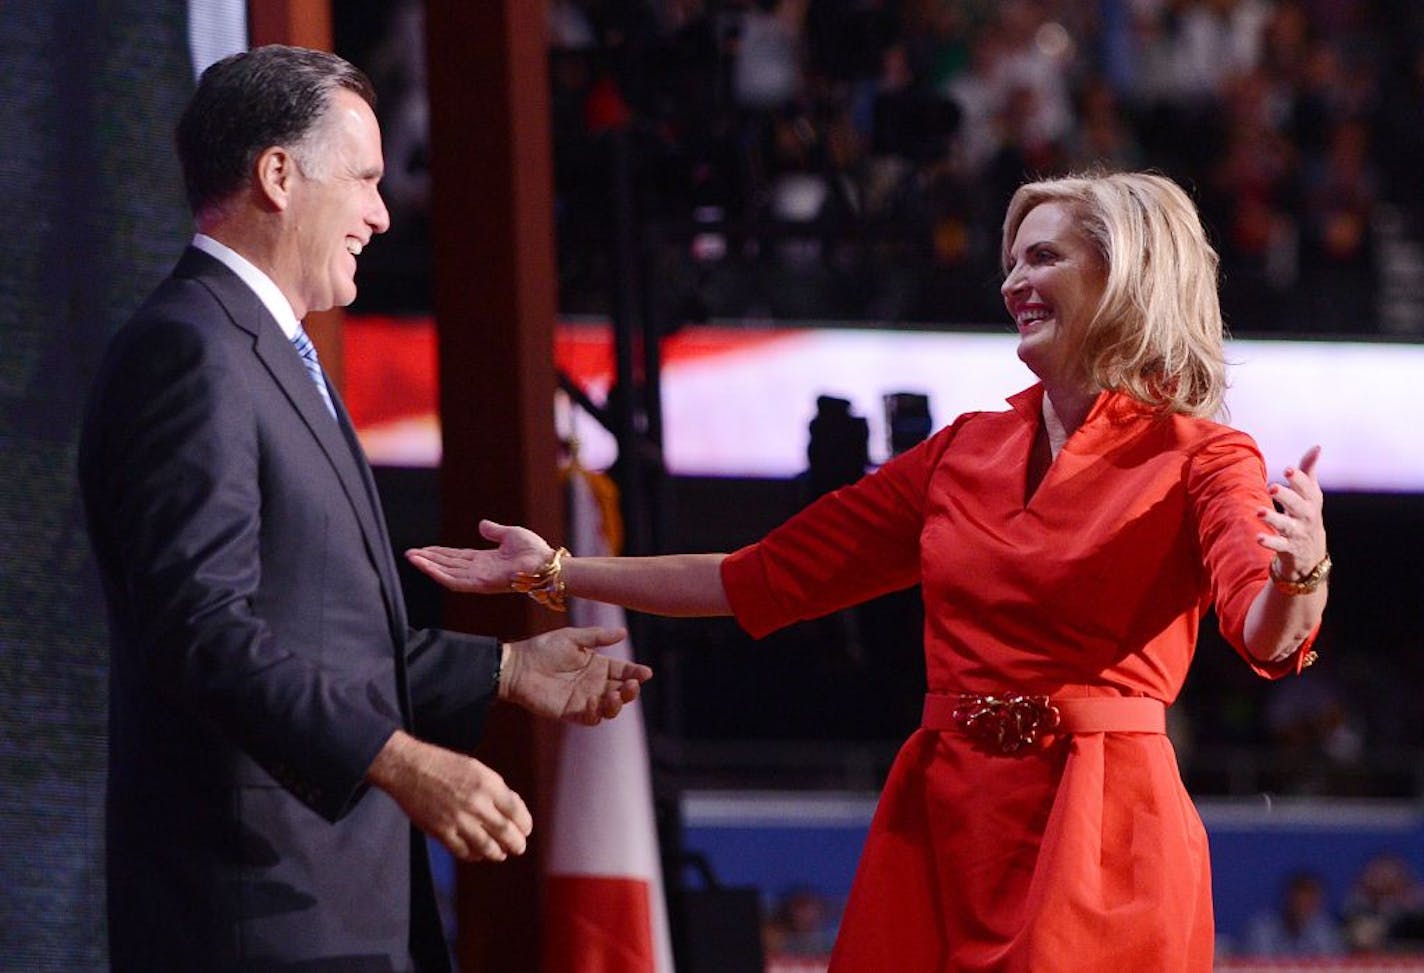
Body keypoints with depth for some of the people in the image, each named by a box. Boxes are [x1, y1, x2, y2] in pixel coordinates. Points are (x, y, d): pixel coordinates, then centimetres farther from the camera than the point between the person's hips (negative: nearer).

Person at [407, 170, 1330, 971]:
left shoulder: (1196, 460, -2)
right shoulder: (967, 452, 13)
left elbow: (1268, 635, -19)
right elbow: (764, 576, 17)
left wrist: (1300, 574, -42)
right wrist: (555, 571, 15)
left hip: (1098, 830, -5)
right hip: (942, 819, 5)